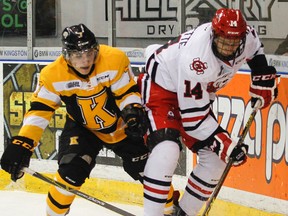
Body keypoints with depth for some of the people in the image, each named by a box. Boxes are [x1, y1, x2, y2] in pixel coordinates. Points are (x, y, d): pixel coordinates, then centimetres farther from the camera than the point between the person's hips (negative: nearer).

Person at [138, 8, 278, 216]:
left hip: (198, 92, 8)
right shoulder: (196, 59, -38)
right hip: (161, 85, -8)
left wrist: (263, 81, 5)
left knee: (215, 157, 4)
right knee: (167, 150, -30)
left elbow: (255, 50, 11)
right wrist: (225, 144, -30)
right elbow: (193, 115, -31)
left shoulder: (247, 36, -19)